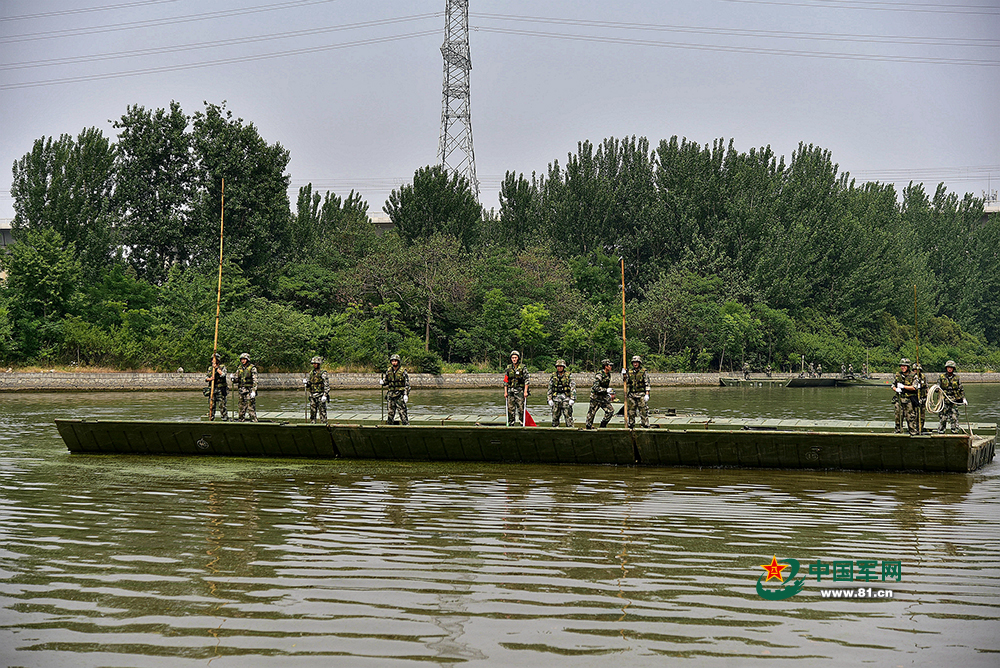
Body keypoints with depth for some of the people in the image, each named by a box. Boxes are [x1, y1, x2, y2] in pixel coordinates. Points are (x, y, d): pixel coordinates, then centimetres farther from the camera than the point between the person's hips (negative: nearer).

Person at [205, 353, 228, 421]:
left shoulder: (222, 367, 3)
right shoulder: (210, 368, 15)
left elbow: (223, 374, -16)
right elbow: (206, 378, 12)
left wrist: (216, 368, -14)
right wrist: (208, 379, -11)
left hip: (220, 390, -5)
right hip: (212, 389, 5)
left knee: (221, 405, -9)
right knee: (211, 405, 4)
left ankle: (225, 419, -5)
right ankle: (211, 419, 11)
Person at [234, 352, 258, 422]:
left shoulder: (252, 368, -5)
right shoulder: (240, 368, 13)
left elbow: (255, 380, -11)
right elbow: (236, 380, 18)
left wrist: (253, 391, -20)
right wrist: (233, 378, -6)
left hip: (249, 391, -6)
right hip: (241, 390, 6)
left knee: (251, 407, -9)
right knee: (242, 407, 9)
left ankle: (254, 421, -8)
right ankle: (241, 420, 16)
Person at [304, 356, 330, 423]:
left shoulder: (323, 373, -8)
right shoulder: (311, 373, 12)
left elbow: (327, 385, -12)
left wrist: (325, 395, -20)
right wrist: (306, 381, -2)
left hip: (320, 395, -6)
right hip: (312, 395, 6)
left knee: (322, 412, -5)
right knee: (312, 411, 8)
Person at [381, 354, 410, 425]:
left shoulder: (403, 371, -4)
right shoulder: (388, 371, 9)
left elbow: (407, 384, -5)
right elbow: (386, 382, 18)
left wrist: (406, 394, -12)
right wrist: (382, 382, -6)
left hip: (400, 395, -4)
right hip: (390, 394, 4)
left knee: (402, 411, -8)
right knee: (391, 411, 6)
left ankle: (406, 424, -5)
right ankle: (390, 423, 13)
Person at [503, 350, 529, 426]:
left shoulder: (523, 368, -1)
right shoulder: (508, 368, 11)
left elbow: (526, 380, -5)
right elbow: (505, 381, 13)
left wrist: (525, 391, -12)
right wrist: (505, 392, 7)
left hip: (520, 391, -4)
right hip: (510, 391, 4)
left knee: (520, 408, -5)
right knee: (510, 408, 3)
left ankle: (521, 423, -1)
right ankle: (511, 424, 8)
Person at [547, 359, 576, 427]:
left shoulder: (569, 375, 1)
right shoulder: (553, 376, 10)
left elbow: (573, 388, -2)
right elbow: (550, 388, 14)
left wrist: (572, 399, -10)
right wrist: (550, 399, 7)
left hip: (566, 398, -3)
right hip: (556, 398, 3)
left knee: (568, 416, -8)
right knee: (555, 416, 4)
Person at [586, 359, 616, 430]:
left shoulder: (608, 375, 8)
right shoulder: (599, 375, -20)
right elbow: (596, 387, -26)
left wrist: (610, 394, 18)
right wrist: (606, 390, -28)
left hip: (603, 397, 7)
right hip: (596, 397, -7)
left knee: (610, 410, -5)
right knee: (592, 413, 2)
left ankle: (603, 425, 6)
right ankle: (589, 426, 16)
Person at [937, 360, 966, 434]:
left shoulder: (956, 377, 7)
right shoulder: (942, 377, 4)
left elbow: (961, 389, 11)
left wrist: (963, 398, 3)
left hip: (954, 401, 1)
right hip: (944, 400, -1)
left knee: (954, 417, -1)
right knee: (942, 418, -2)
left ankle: (955, 432, 3)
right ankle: (940, 432, 5)